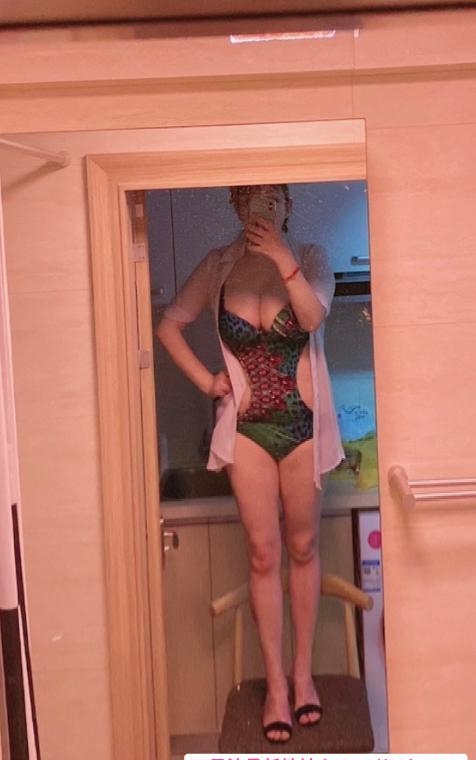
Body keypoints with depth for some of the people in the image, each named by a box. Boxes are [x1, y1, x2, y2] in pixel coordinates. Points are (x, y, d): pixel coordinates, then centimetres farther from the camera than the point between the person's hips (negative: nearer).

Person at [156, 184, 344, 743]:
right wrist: (205, 380, -1)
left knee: (302, 548, 10)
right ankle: (276, 683, 14)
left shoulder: (310, 259, -3)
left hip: (303, 422, 0)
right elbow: (169, 325, 7)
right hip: (247, 425, 1)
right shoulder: (218, 267, 1)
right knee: (264, 554, 3)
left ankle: (303, 671, 25)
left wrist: (282, 258, -27)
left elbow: (313, 317, -21)